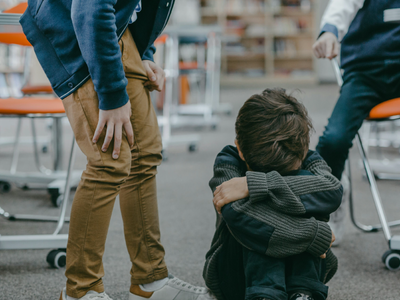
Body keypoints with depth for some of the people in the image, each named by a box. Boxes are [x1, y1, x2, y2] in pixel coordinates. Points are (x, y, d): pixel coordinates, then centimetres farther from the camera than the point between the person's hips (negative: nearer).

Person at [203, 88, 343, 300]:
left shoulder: (307, 161, -9)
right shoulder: (228, 162, -15)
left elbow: (333, 191, -35)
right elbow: (237, 214, -37)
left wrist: (252, 184, -39)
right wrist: (315, 234, -35)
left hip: (302, 270, 2)